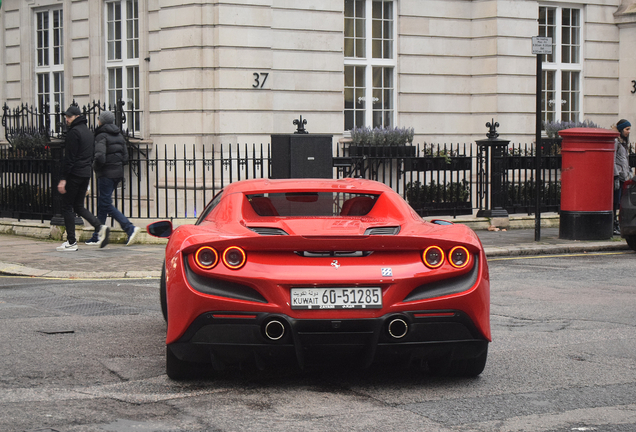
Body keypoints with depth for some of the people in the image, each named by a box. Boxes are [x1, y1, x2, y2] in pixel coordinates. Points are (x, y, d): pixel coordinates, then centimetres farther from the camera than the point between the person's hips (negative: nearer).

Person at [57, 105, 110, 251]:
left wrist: (63, 179, -17)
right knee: (79, 206, 14)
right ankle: (100, 227, -4)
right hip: (86, 173, 9)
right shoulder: (88, 132, 16)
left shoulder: (74, 132, -12)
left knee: (67, 207, 0)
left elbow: (69, 158, -17)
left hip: (74, 174, -9)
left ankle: (71, 242, 0)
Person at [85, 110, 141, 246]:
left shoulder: (101, 136, -12)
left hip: (106, 174, -8)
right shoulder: (119, 135, 12)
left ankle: (130, 228, -19)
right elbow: (125, 158, 9)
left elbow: (100, 157, -24)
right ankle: (97, 236, 17)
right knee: (102, 204, 14)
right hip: (118, 173, 8)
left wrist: (95, 166, -5)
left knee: (106, 204, -6)